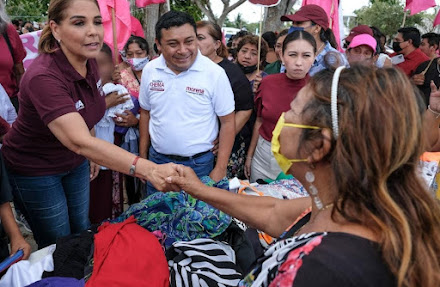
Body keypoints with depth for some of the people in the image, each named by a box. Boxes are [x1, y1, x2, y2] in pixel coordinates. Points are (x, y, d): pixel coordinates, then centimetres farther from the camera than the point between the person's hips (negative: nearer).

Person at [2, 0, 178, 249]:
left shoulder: (90, 63, -11)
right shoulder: (43, 77, -34)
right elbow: (80, 142, -46)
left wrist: (92, 155, 13)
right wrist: (149, 169, -57)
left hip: (74, 162, 6)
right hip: (35, 170, -6)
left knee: (83, 232, 19)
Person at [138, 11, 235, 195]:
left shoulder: (215, 73, -14)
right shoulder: (150, 70, -3)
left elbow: (228, 122, -9)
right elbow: (145, 113, 9)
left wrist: (220, 170, -11)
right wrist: (142, 157, 10)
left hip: (199, 164, -3)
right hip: (157, 160, 4)